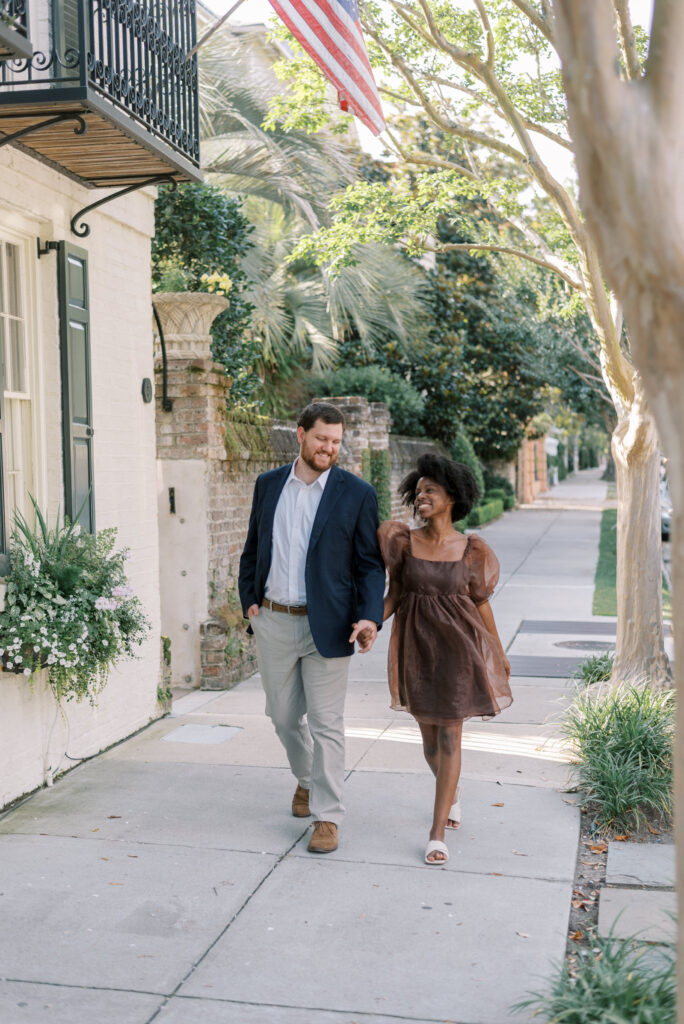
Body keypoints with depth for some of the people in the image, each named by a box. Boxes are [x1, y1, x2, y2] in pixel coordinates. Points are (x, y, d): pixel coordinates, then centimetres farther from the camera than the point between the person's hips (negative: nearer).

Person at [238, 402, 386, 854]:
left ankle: (327, 817, 11)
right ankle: (307, 779, 42)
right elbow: (253, 549, 15)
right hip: (273, 622, 4)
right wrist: (249, 600, 5)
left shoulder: (357, 493, -4)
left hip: (326, 625, -4)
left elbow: (370, 563, -4)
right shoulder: (269, 485, 7)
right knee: (284, 716, 16)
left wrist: (370, 618, -16)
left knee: (326, 724, 0)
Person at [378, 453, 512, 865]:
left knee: (449, 736, -5)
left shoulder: (472, 550, -5)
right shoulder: (403, 541, -3)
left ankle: (438, 833, 0)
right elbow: (394, 596, 1)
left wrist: (499, 653, 12)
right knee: (429, 735, 14)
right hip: (416, 648, 2)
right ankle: (453, 791, 45)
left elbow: (481, 603, 5)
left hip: (458, 647, -2)